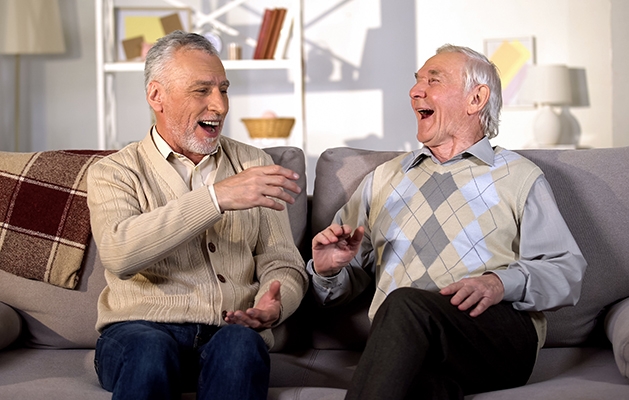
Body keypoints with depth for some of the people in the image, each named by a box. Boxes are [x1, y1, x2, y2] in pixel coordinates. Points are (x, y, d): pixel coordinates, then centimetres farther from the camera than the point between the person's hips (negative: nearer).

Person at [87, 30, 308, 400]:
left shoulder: (254, 165, 16)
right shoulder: (113, 173, 5)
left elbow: (283, 264, 12)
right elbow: (119, 254, -17)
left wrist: (273, 305, -13)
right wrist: (216, 197, -24)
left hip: (232, 331, 2)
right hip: (141, 329, -2)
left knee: (241, 344, -33)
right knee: (150, 350, -36)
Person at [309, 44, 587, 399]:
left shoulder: (521, 178, 18)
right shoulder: (382, 179, 28)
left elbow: (567, 271, 6)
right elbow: (346, 283, 27)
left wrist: (502, 283, -13)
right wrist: (330, 270, 2)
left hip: (500, 332, 0)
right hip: (399, 343, 0)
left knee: (407, 305, -35)